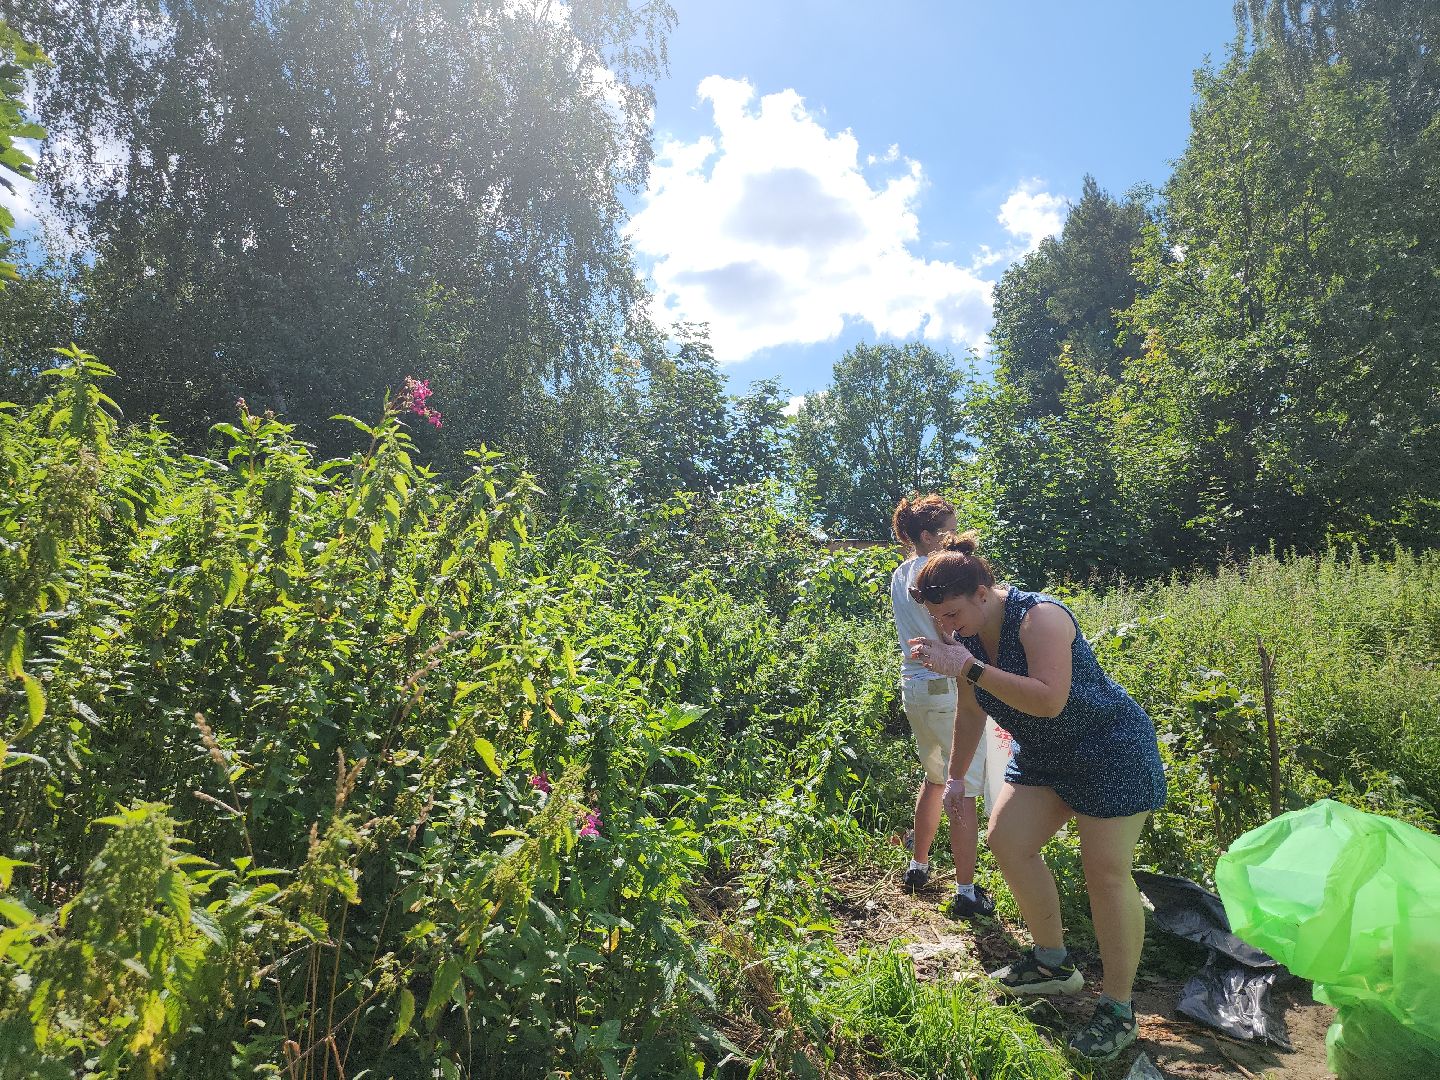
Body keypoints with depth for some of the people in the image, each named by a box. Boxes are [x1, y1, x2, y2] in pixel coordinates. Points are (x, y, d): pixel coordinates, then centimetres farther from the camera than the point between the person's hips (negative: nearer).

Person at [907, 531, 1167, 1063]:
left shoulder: (1039, 616, -28)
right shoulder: (964, 637, -5)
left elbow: (1049, 700, -39)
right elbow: (970, 713, 8)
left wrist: (970, 668, -41)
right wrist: (956, 777, 15)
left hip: (1110, 750, -7)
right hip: (1042, 755, 8)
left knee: (1106, 873, -4)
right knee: (1006, 840, -1)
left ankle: (1118, 1009, 12)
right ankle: (1054, 963, 19)